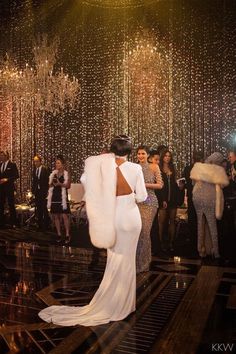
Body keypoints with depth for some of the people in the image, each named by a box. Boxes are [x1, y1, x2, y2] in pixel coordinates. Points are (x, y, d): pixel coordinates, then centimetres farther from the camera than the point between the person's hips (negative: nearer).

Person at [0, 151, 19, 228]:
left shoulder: (12, 165, -3)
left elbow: (16, 176, -8)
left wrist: (7, 179, -16)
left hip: (9, 187, -5)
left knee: (11, 205, -1)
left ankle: (13, 223, 5)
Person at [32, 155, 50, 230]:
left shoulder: (45, 169, -7)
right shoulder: (34, 170, 11)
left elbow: (47, 181, -8)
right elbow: (34, 181, 15)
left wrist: (46, 191, -13)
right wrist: (33, 190, 7)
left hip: (43, 191, -5)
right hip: (37, 191, 5)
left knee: (44, 208, -5)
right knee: (38, 208, 7)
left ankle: (46, 225, 6)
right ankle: (40, 225, 14)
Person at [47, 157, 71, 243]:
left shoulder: (66, 174, 0)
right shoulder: (53, 173, 12)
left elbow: (68, 185, -7)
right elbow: (50, 185, 14)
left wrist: (60, 184, -21)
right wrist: (52, 183, -8)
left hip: (62, 197, -5)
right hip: (54, 197, 5)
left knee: (64, 216, -9)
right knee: (56, 216, 6)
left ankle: (67, 235, -2)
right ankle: (59, 234, 15)